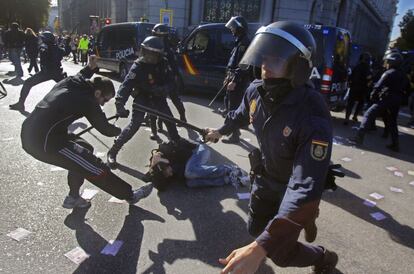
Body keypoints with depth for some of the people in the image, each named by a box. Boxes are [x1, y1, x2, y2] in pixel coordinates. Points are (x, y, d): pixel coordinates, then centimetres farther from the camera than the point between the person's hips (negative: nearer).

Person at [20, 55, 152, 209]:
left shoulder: (68, 83, 9)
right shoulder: (87, 101, -10)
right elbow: (104, 128, 2)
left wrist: (90, 68, 33)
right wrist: (120, 131, 21)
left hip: (29, 133, 9)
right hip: (45, 142, -9)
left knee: (85, 150, 21)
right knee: (95, 167, -3)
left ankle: (73, 197, 27)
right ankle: (131, 195, 8)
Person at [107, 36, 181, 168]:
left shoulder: (162, 64, -11)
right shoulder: (138, 67, -25)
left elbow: (169, 80, -3)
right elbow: (126, 85, -34)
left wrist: (163, 89, -27)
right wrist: (119, 104, -48)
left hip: (158, 98, 5)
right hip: (142, 98, -5)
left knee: (170, 121, 11)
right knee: (134, 125, -15)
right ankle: (112, 152, -5)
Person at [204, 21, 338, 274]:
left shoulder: (313, 118, -38)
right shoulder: (256, 91, -17)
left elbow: (306, 187, -44)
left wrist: (260, 248, -50)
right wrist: (221, 131, 28)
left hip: (295, 188, -5)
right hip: (265, 177, 6)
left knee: (279, 253, 5)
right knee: (256, 229, 22)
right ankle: (303, 220, 50)